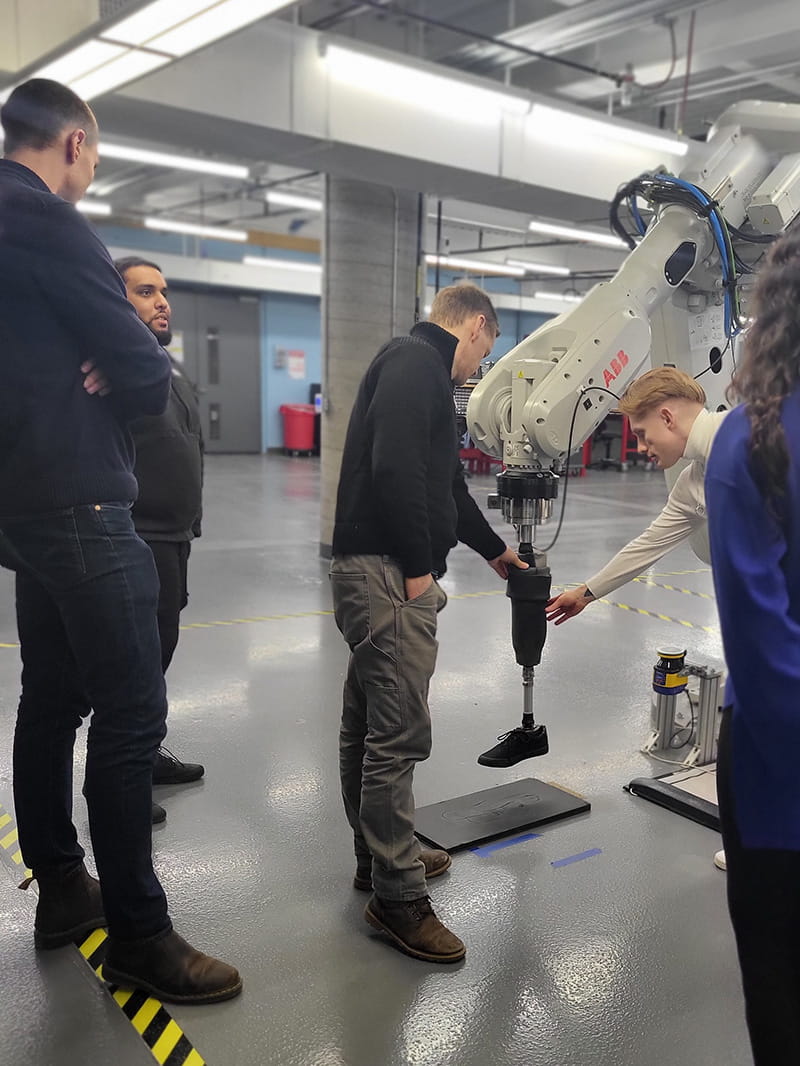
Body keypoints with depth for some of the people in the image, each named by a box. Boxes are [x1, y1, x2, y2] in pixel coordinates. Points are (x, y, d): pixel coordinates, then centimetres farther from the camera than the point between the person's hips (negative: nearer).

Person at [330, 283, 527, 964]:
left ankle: (380, 856, 32)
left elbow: (447, 484, 33)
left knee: (368, 725, 17)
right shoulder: (417, 363, -8)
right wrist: (418, 567, -18)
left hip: (375, 574, 11)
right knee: (399, 734, -5)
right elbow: (394, 468, -23)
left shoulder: (417, 368, 24)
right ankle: (398, 895, 5)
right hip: (390, 574, -11)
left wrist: (494, 549, 42)